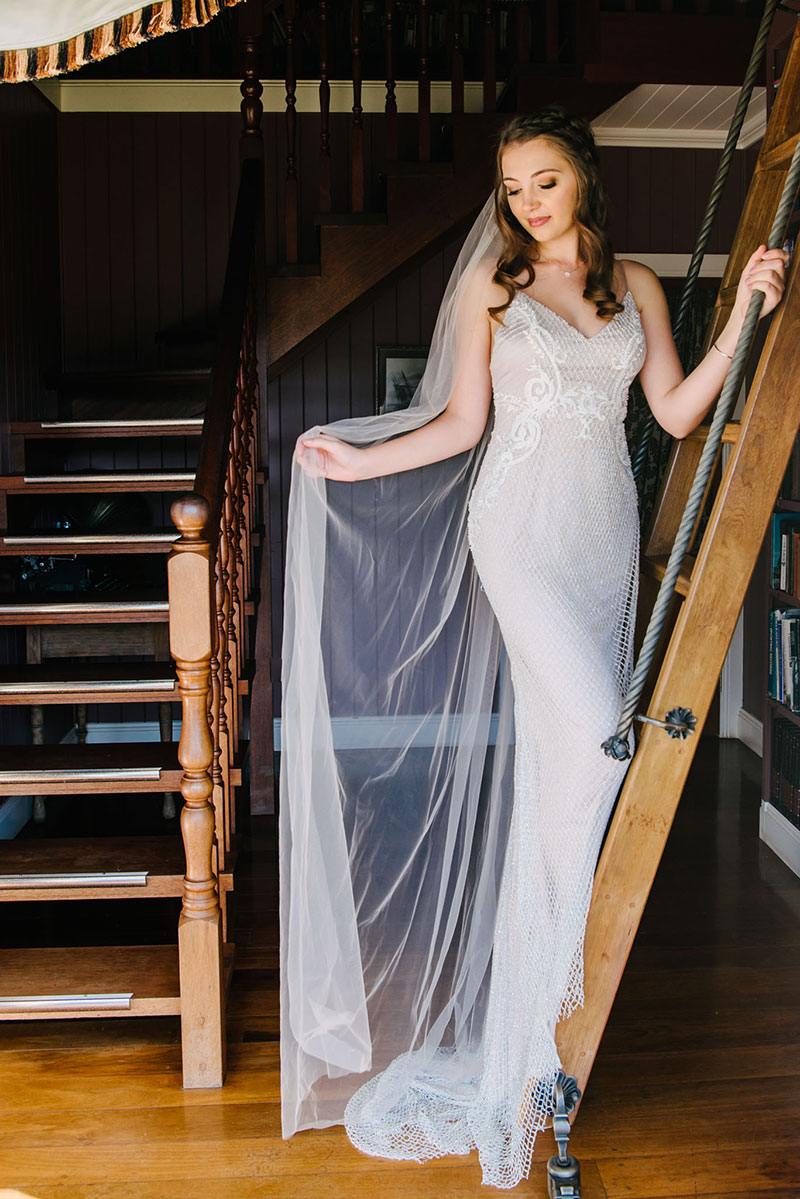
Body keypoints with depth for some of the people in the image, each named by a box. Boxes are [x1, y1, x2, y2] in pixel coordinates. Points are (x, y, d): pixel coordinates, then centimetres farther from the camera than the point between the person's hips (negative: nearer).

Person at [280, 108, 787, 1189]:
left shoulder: (635, 286, 12)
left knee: (563, 753, 6)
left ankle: (540, 974, 22)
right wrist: (358, 463, -8)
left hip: (605, 529, 4)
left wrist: (744, 316, 0)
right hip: (522, 521, -3)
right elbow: (464, 422, 3)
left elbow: (677, 412, 7)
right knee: (590, 732, -16)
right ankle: (557, 961, 3)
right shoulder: (488, 283, 5)